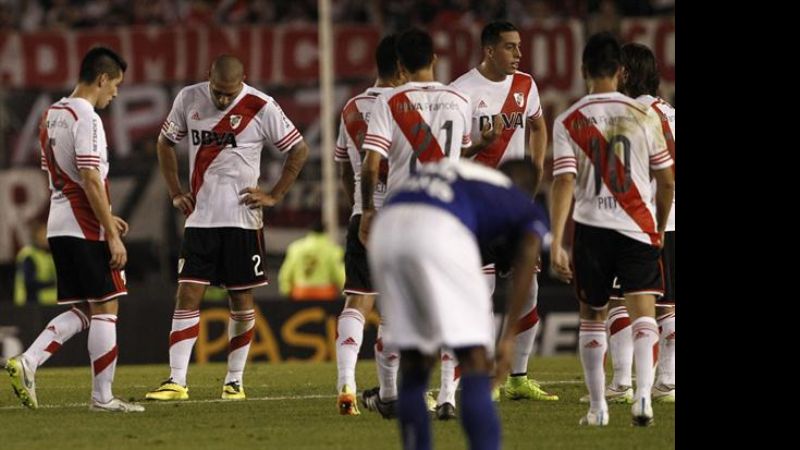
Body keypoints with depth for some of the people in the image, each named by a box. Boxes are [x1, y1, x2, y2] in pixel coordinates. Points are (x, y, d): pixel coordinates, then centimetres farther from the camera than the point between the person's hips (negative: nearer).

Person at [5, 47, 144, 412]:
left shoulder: (51, 115, 15)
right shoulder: (86, 118, -14)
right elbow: (91, 180, -20)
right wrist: (113, 235, -17)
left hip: (59, 227, 9)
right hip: (86, 229, -9)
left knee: (81, 311, 12)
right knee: (104, 308, -1)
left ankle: (27, 363, -3)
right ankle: (102, 397, 1)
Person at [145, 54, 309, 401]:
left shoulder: (261, 108, -8)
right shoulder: (189, 99, 2)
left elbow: (299, 151, 0)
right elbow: (165, 142, 17)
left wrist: (274, 196, -4)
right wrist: (175, 192, 9)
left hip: (242, 216, -2)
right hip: (200, 217, 2)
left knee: (242, 298, 4)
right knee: (188, 294, -5)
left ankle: (235, 381, 14)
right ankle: (176, 381, -6)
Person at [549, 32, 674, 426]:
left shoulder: (568, 122, -2)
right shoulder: (644, 116, 1)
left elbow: (564, 183, -10)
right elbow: (666, 182, 5)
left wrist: (556, 243, -12)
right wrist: (660, 228, 21)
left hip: (591, 228, 1)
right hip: (638, 226, -1)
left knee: (592, 316, 15)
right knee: (643, 310, -5)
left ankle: (597, 407, 18)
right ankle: (643, 393, -26)